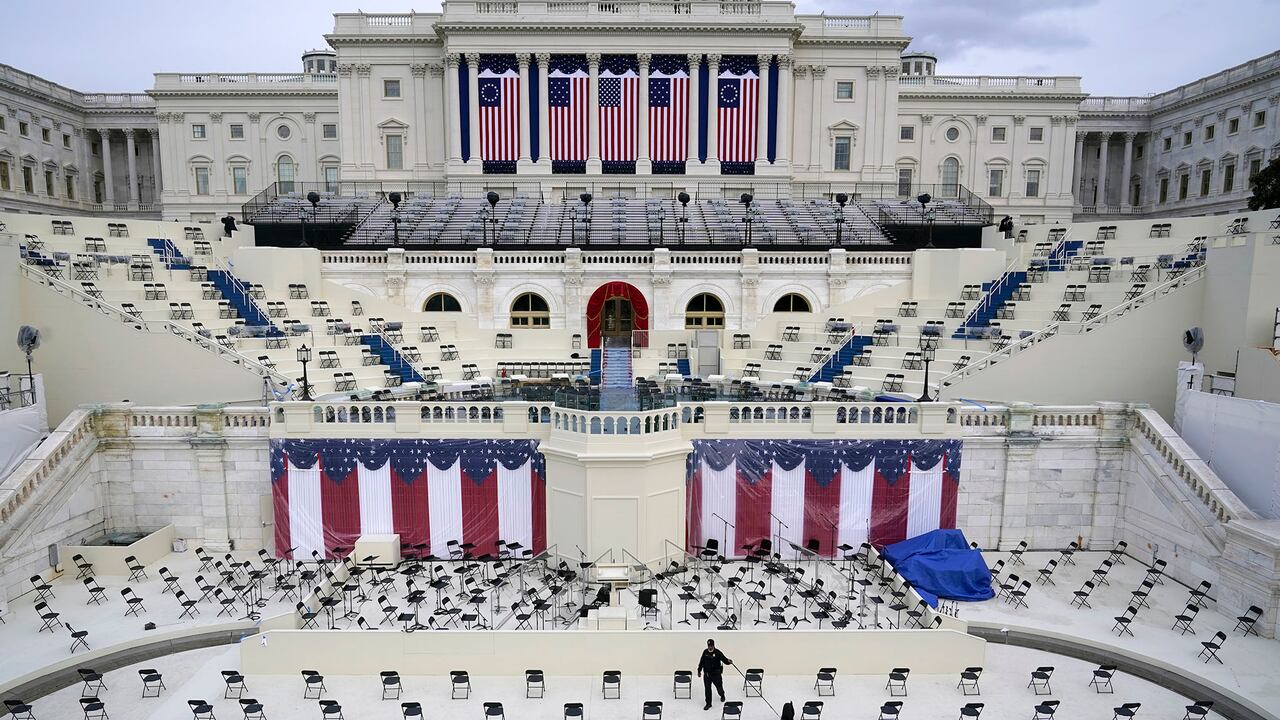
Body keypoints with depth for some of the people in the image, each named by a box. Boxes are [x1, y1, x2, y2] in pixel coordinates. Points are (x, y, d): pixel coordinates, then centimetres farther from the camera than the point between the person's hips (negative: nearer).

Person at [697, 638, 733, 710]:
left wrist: (729, 661, -42)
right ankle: (708, 704, 17)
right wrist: (699, 670, 13)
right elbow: (701, 662, 8)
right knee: (707, 689, 2)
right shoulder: (705, 652, -3)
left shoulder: (718, 653, -15)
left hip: (716, 674, -3)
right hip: (706, 674, 3)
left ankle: (722, 695, 46)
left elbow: (724, 660, -20)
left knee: (719, 687, 13)